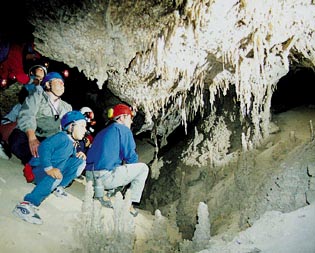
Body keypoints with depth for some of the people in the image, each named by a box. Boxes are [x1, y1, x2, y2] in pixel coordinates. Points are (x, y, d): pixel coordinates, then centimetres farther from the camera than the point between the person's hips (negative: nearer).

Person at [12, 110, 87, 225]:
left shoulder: (73, 143, 9)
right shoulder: (62, 137, -20)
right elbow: (44, 147, -32)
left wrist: (80, 155, -4)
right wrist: (48, 168, -41)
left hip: (54, 168, 9)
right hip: (40, 168, -9)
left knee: (80, 161, 4)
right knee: (56, 177, -42)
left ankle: (59, 187, 6)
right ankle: (26, 205, -42)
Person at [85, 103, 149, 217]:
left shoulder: (102, 132, 23)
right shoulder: (123, 130, 1)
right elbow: (131, 157, -4)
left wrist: (123, 163, 24)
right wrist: (126, 163, 18)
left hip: (90, 177, 8)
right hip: (106, 178, -8)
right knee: (143, 168, 9)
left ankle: (98, 192, 18)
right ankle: (129, 204, 5)